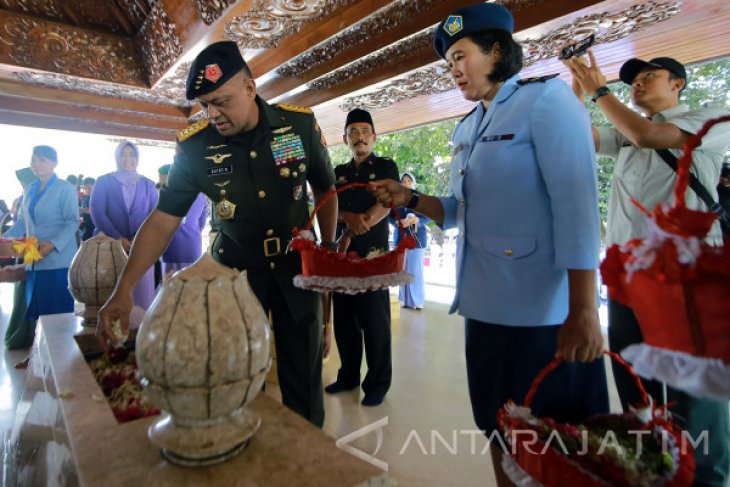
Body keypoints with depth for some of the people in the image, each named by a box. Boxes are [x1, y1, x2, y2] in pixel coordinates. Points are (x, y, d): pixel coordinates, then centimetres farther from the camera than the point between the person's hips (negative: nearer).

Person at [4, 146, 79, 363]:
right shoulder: (30, 189, 15)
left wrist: (53, 244, -22)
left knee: (57, 311, -1)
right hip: (34, 260, 6)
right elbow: (22, 222, 17)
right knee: (35, 309, 10)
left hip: (58, 260, -6)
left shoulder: (65, 188, -4)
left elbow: (72, 222, -11)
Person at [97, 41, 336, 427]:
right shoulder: (195, 147, -10)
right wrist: (123, 290, -15)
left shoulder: (300, 124, -10)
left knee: (303, 373, 7)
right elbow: (162, 220, -7)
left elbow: (325, 190, 3)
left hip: (297, 264, 0)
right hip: (236, 268, 0)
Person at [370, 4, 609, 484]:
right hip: (486, 308, 7)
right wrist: (410, 198, 0)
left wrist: (583, 311, -22)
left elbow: (576, 205, -17)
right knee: (500, 433, 20)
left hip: (546, 313, -7)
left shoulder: (546, 98, -7)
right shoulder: (468, 128, 13)